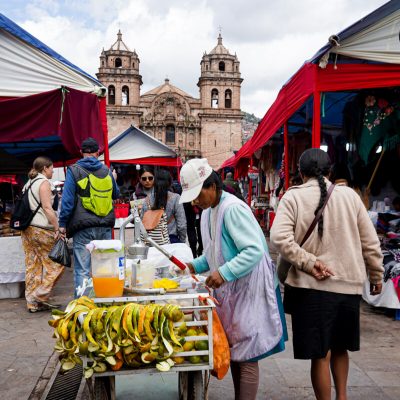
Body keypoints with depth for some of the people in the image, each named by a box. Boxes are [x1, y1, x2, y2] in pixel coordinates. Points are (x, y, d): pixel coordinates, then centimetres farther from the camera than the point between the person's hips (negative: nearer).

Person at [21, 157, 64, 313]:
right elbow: (47, 208, -15)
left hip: (27, 229, 9)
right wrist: (58, 228, -15)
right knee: (55, 264, -1)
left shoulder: (28, 183, 20)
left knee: (33, 267, 9)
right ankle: (40, 296, -3)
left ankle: (32, 303, 12)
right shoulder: (44, 182, -7)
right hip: (41, 229, -9)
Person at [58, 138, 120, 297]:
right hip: (105, 226, 4)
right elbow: (116, 195, 23)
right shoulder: (106, 171, 8)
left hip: (83, 227, -4)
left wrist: (62, 223, -1)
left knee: (82, 270, 0)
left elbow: (67, 200, -7)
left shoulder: (74, 171, -3)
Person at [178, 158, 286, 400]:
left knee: (246, 357, 0)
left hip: (248, 291, -9)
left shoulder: (233, 209, -20)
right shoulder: (209, 211, 9)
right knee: (233, 350, 18)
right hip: (228, 291, 9)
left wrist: (224, 273, -30)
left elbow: (255, 250, -26)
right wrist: (196, 266, 4)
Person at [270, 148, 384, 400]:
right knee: (340, 348, 24)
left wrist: (307, 262, -12)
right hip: (349, 284, 4)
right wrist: (376, 276, 17)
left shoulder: (293, 196, -4)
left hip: (312, 286, -3)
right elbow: (370, 242, 7)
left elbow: (279, 238, -18)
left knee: (321, 354, 7)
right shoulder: (350, 195, 3)